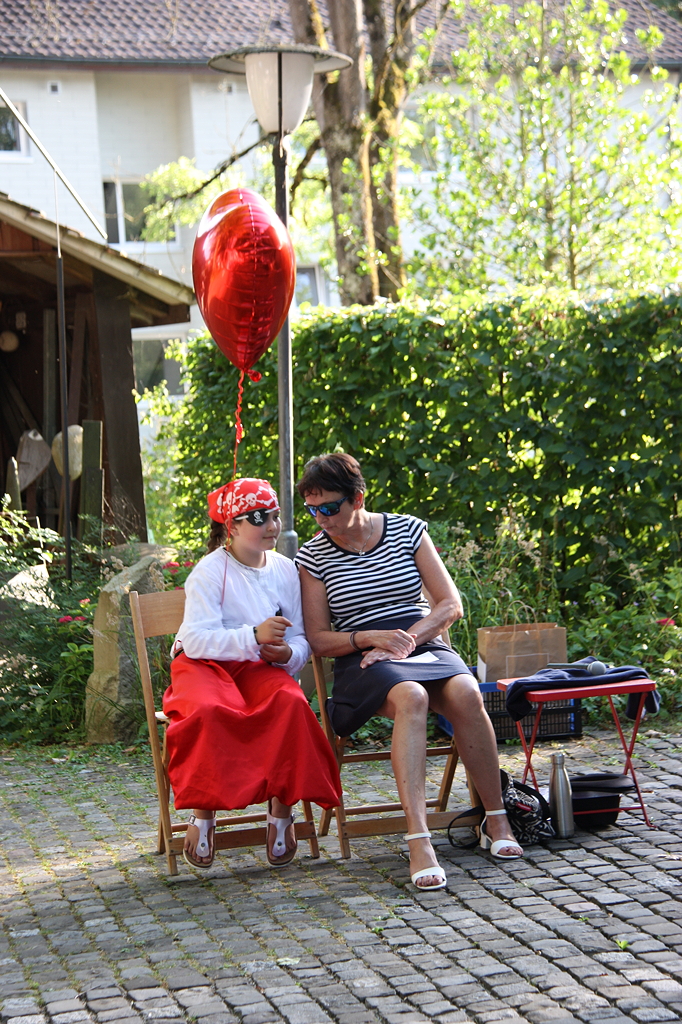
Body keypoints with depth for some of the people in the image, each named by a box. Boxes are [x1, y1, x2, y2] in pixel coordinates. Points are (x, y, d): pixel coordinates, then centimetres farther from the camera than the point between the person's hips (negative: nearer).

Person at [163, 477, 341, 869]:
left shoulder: (286, 570, 8)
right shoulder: (209, 572, -8)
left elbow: (301, 638, 9)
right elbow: (197, 639, -20)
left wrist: (289, 654, -15)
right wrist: (253, 637, -31)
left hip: (260, 668, 4)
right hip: (204, 665, -3)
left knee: (291, 703, -31)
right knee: (209, 710, -38)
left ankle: (282, 809, -20)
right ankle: (203, 813, -22)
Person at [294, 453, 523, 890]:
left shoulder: (407, 531, 8)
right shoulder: (313, 556, 6)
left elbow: (451, 605, 5)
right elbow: (318, 639, 4)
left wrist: (407, 639, -11)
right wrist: (371, 637, -13)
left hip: (426, 643, 2)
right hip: (364, 659, -2)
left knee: (466, 694, -32)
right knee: (411, 698, -37)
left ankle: (496, 818, -20)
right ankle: (419, 840, -48)